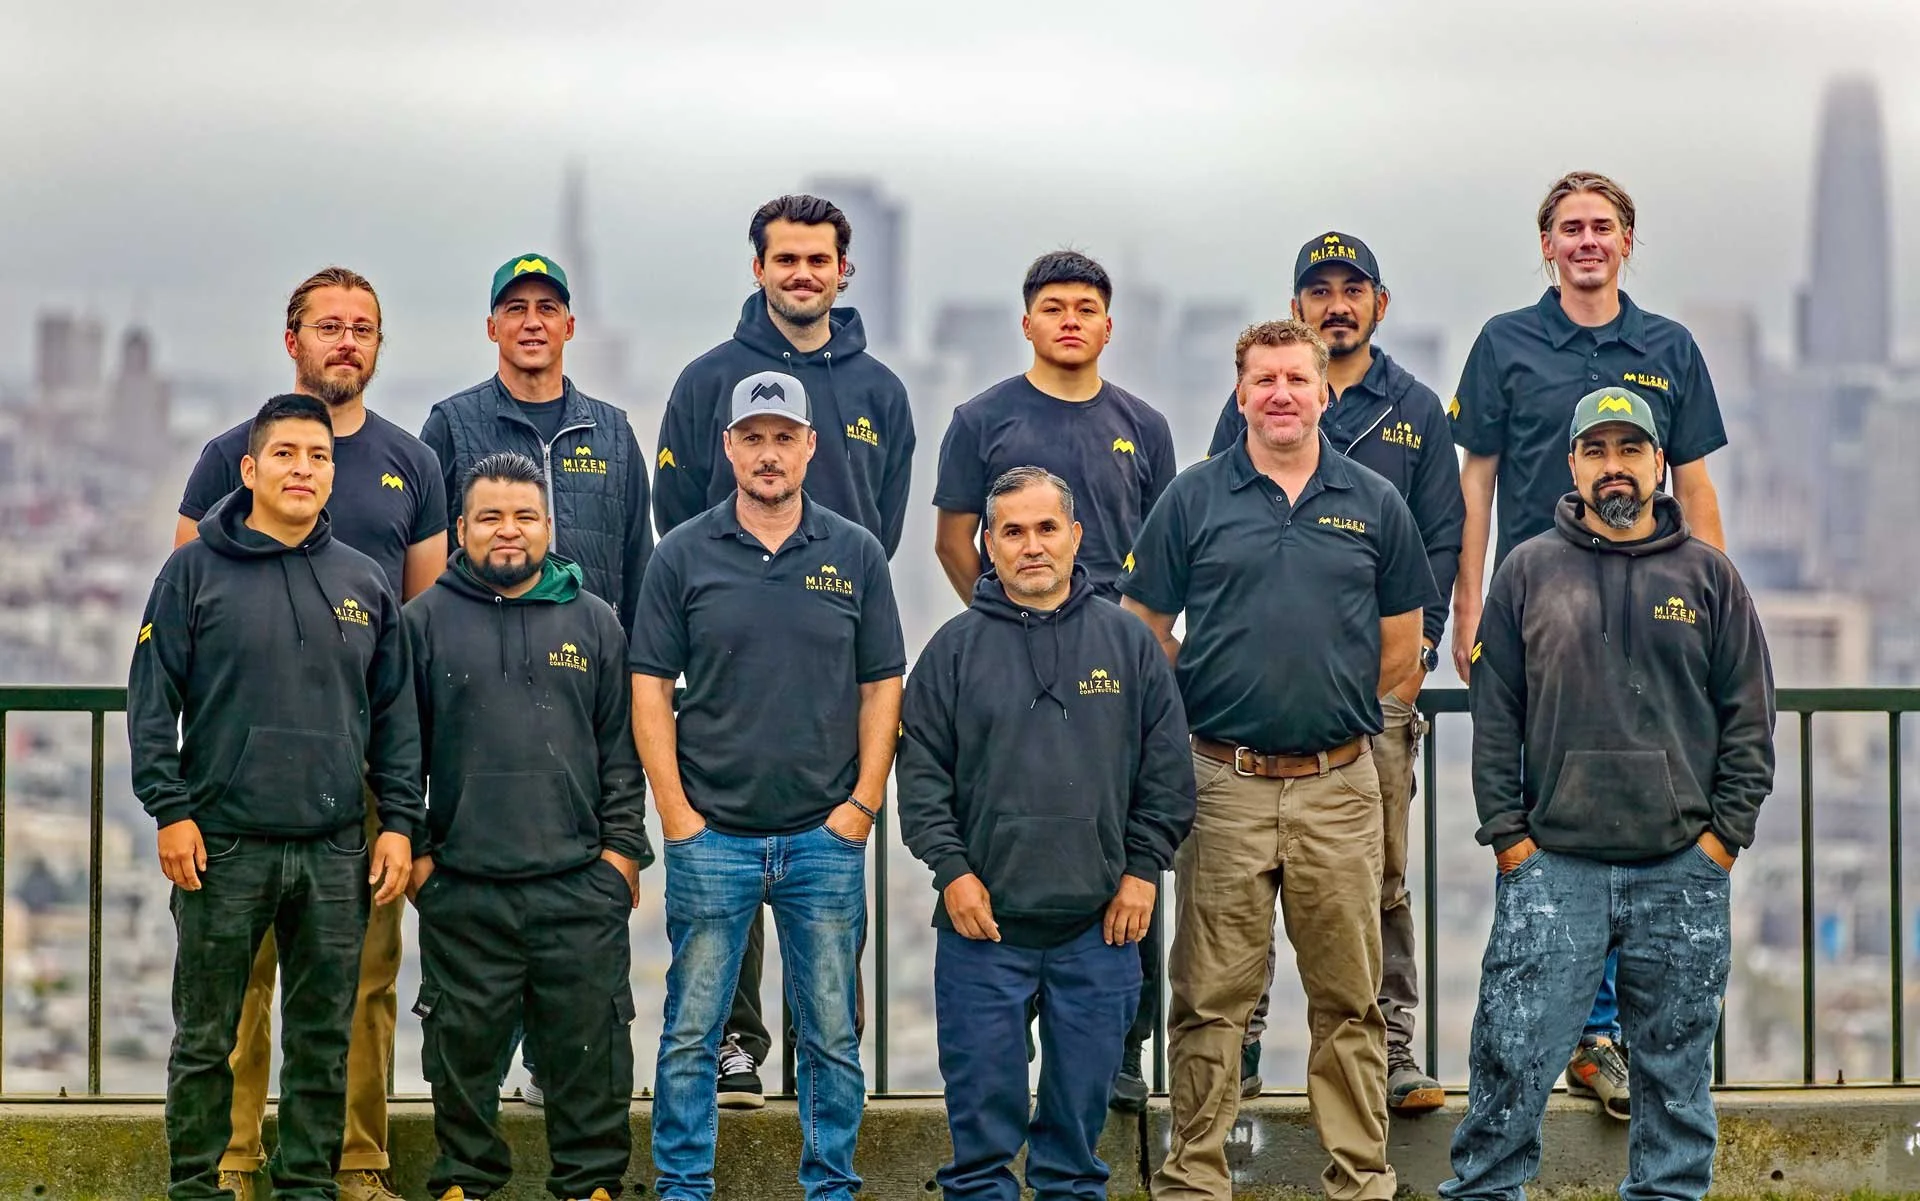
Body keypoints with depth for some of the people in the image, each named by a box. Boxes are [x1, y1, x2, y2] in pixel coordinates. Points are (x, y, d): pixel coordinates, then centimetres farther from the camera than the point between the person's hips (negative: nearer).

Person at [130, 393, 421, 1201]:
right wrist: (169, 808, -9)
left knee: (323, 1039, 7)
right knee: (206, 1036, 4)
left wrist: (400, 822, 4)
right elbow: (151, 699, -1)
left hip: (337, 852, 3)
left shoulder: (364, 583, 10)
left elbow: (395, 716, 12)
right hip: (223, 846, -3)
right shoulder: (196, 571, 1)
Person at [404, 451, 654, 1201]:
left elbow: (622, 746, 10)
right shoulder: (427, 621, 5)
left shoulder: (593, 622, 10)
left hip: (581, 886, 1)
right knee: (464, 1048, 6)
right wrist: (410, 847, 1)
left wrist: (622, 845, 2)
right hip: (462, 887, -1)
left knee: (589, 1048, 2)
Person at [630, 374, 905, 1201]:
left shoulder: (855, 555, 4)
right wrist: (675, 813, -6)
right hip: (711, 835, -1)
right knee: (691, 1033, 3)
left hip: (826, 837, 1)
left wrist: (863, 805, -4)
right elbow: (649, 688, 1)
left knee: (832, 1033, 6)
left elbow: (882, 688, 5)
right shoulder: (684, 555, 1)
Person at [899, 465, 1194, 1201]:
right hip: (982, 924, -1)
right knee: (981, 1113, 3)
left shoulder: (1127, 642, 6)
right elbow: (921, 774, 3)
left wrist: (1143, 869, 1)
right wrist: (951, 869, -6)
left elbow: (1167, 770, 7)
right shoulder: (955, 649, 4)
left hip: (1099, 927, 1)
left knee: (1080, 1111, 9)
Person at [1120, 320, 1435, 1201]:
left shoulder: (1373, 504, 7)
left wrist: (1333, 708, 6)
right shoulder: (1194, 499, 3)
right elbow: (1143, 632, 5)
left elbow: (1400, 645, 12)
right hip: (1223, 786, -1)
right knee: (1210, 996, 3)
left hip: (1339, 786, 1)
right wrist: (1214, 709, 3)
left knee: (1348, 996, 6)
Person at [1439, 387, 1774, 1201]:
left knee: (1677, 1066, 7)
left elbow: (1749, 715, 7)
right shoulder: (1529, 571, 6)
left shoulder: (1708, 576, 7)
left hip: (1684, 868, 1)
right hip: (1554, 863, -1)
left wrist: (1723, 833, -1)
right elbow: (1494, 714, 6)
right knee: (1513, 1052, -4)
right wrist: (1508, 833, -1)